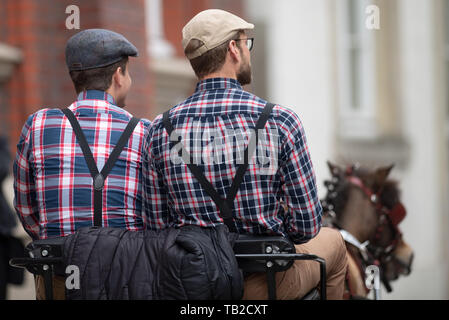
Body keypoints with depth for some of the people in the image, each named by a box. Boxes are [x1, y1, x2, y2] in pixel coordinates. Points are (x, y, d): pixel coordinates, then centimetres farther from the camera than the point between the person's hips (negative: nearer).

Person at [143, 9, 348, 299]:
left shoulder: (160, 131, -8)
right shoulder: (280, 122, -16)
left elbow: (157, 226, -3)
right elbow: (306, 225, -12)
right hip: (264, 284, -3)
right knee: (331, 241, 32)